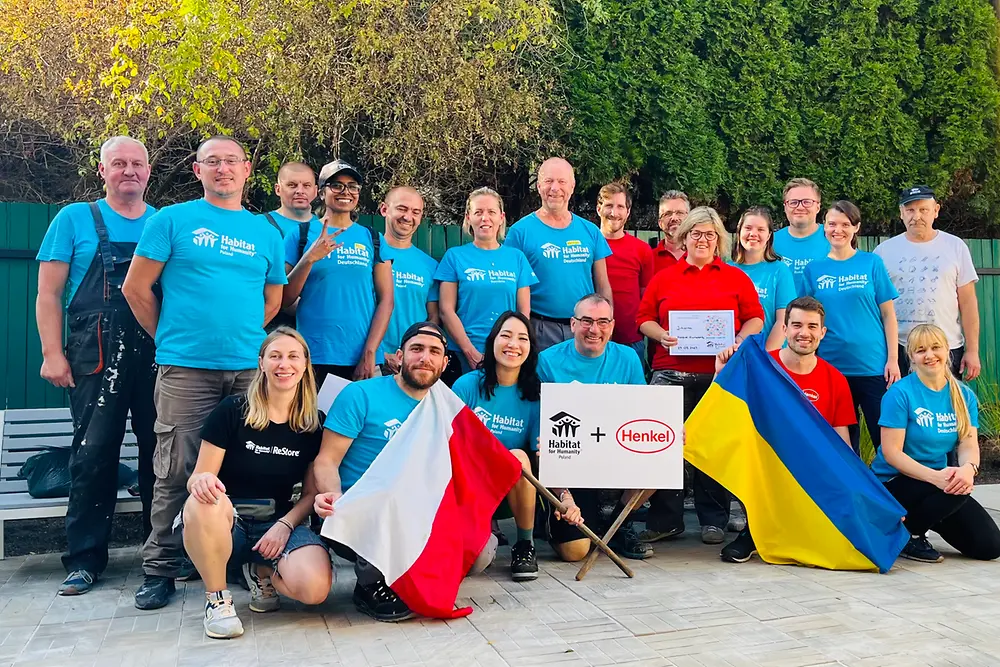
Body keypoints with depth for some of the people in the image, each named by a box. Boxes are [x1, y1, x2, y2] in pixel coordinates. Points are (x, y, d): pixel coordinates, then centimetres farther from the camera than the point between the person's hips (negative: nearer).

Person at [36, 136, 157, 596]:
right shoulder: (75, 219, 8)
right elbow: (48, 292, 5)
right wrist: (52, 353, -4)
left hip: (158, 355, 2)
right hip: (96, 358, -2)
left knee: (160, 453, 6)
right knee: (93, 456, 0)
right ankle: (84, 559, 12)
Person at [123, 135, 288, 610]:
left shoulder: (265, 232, 13)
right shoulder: (172, 220, 4)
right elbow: (136, 287, 4)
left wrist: (241, 337, 13)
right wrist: (169, 338, 6)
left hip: (249, 369, 3)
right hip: (185, 369, -3)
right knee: (177, 472, -1)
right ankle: (160, 569, 13)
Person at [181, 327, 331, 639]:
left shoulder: (314, 425, 2)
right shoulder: (232, 411, -6)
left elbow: (311, 493, 7)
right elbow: (197, 480, -4)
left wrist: (285, 525, -12)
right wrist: (201, 481, -28)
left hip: (280, 523, 2)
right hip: (226, 522, -1)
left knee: (315, 589, -27)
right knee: (203, 503, -38)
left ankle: (261, 571, 10)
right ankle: (217, 598, -11)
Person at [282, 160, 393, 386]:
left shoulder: (372, 239, 8)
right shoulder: (301, 234, 4)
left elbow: (386, 299, 2)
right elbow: (285, 299, 1)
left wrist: (370, 353, -8)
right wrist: (310, 258, -13)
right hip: (313, 359, -1)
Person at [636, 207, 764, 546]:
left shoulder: (736, 277, 13)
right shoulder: (664, 278, 13)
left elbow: (755, 318, 9)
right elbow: (644, 318, 11)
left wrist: (739, 341, -9)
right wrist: (661, 335, -8)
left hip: (720, 374, 0)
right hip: (671, 372, 1)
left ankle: (714, 520, 15)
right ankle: (665, 520, 8)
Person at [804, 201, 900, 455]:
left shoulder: (872, 263, 2)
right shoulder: (814, 269, 5)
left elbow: (888, 314, 2)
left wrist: (893, 359, -5)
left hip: (873, 366, -1)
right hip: (832, 368, 2)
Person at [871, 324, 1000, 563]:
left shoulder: (964, 395, 3)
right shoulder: (900, 393, -15)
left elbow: (969, 445, -5)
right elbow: (891, 452, -18)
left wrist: (968, 468, -29)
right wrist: (934, 476, -31)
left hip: (939, 480, 6)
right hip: (894, 482, -6)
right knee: (956, 491, -33)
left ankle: (927, 515, 20)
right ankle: (907, 535, -9)